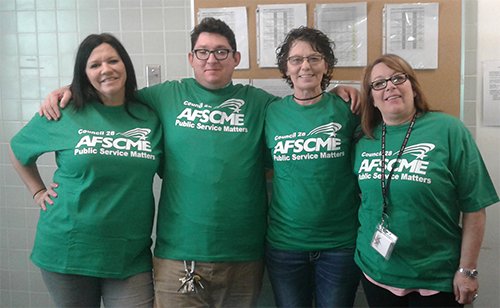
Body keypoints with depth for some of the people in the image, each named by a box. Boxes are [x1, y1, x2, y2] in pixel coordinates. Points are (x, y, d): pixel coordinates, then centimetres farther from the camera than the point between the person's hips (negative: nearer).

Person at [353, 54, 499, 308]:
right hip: (375, 271, 3)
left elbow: (474, 207, -10)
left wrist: (468, 270, -10)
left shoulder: (448, 130, -10)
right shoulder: (364, 141, 1)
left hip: (436, 278, -3)